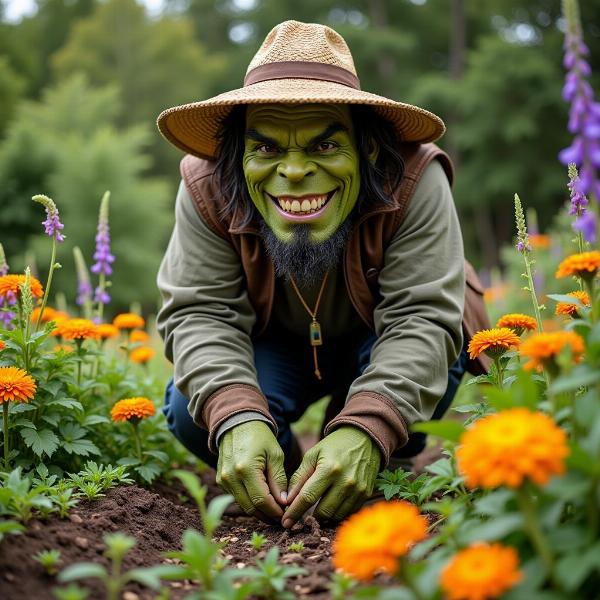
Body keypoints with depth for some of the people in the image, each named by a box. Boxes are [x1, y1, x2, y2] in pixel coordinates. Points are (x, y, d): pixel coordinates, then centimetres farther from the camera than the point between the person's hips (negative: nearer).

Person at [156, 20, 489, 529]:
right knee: (190, 411, -24)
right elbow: (201, 313, -26)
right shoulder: (208, 188, -25)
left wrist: (364, 431, -52)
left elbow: (422, 318, -35)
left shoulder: (413, 180, -32)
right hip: (272, 347, 2)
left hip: (380, 340, -1)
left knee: (427, 377, -33)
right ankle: (284, 480, 9)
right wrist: (238, 420, -47)